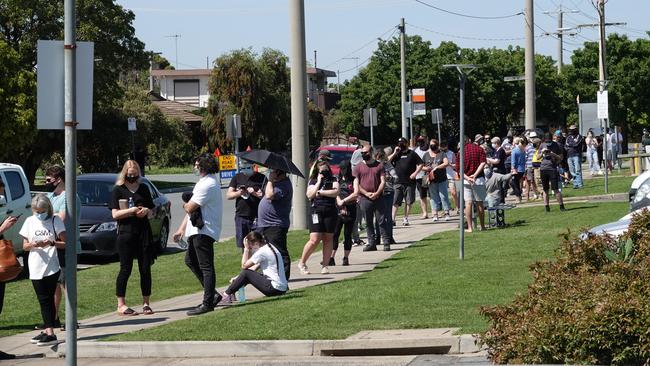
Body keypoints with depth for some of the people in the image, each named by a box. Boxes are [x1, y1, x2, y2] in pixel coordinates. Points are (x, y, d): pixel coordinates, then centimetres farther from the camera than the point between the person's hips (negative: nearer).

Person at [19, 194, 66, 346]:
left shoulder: (55, 221, -1)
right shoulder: (30, 221, 8)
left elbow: (65, 243, -3)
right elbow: (25, 246, 10)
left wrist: (51, 243, -20)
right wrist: (33, 245, -12)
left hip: (51, 267, -3)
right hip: (36, 268, 3)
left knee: (48, 300, -5)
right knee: (43, 300, 8)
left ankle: (50, 333, -7)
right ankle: (47, 331, 14)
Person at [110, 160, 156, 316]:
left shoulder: (144, 189, 12)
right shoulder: (119, 190, 1)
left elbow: (150, 212, 17)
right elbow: (115, 214, -5)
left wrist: (146, 211, -5)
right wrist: (132, 210, -15)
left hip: (143, 233, 4)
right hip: (126, 234, -4)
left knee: (145, 269, 3)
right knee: (126, 269, -3)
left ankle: (146, 303, 11)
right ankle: (121, 305, 2)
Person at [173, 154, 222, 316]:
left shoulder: (208, 185, -18)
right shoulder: (203, 182, 19)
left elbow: (190, 208, -19)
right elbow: (190, 208, 20)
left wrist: (186, 205, 5)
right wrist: (182, 229, 18)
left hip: (203, 231, -11)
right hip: (197, 230, 11)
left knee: (206, 266, -7)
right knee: (190, 261, 17)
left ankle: (207, 303, -5)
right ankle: (212, 295, 20)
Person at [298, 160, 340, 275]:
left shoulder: (333, 180, 12)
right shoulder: (313, 181, 10)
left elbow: (335, 192, -5)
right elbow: (310, 195, -5)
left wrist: (319, 192, -6)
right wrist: (319, 182, -5)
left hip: (330, 212, 2)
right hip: (316, 211, -2)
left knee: (328, 239, 2)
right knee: (314, 240, -10)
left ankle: (325, 265, 7)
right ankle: (302, 263, 3)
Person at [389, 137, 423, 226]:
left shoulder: (412, 154, 5)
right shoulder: (397, 154, 12)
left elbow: (420, 164, 3)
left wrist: (415, 173, -10)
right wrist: (394, 153, -5)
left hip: (409, 182, -1)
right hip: (398, 182, 1)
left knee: (408, 202, 4)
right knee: (395, 202, -6)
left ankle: (405, 219, 12)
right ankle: (392, 219, -8)